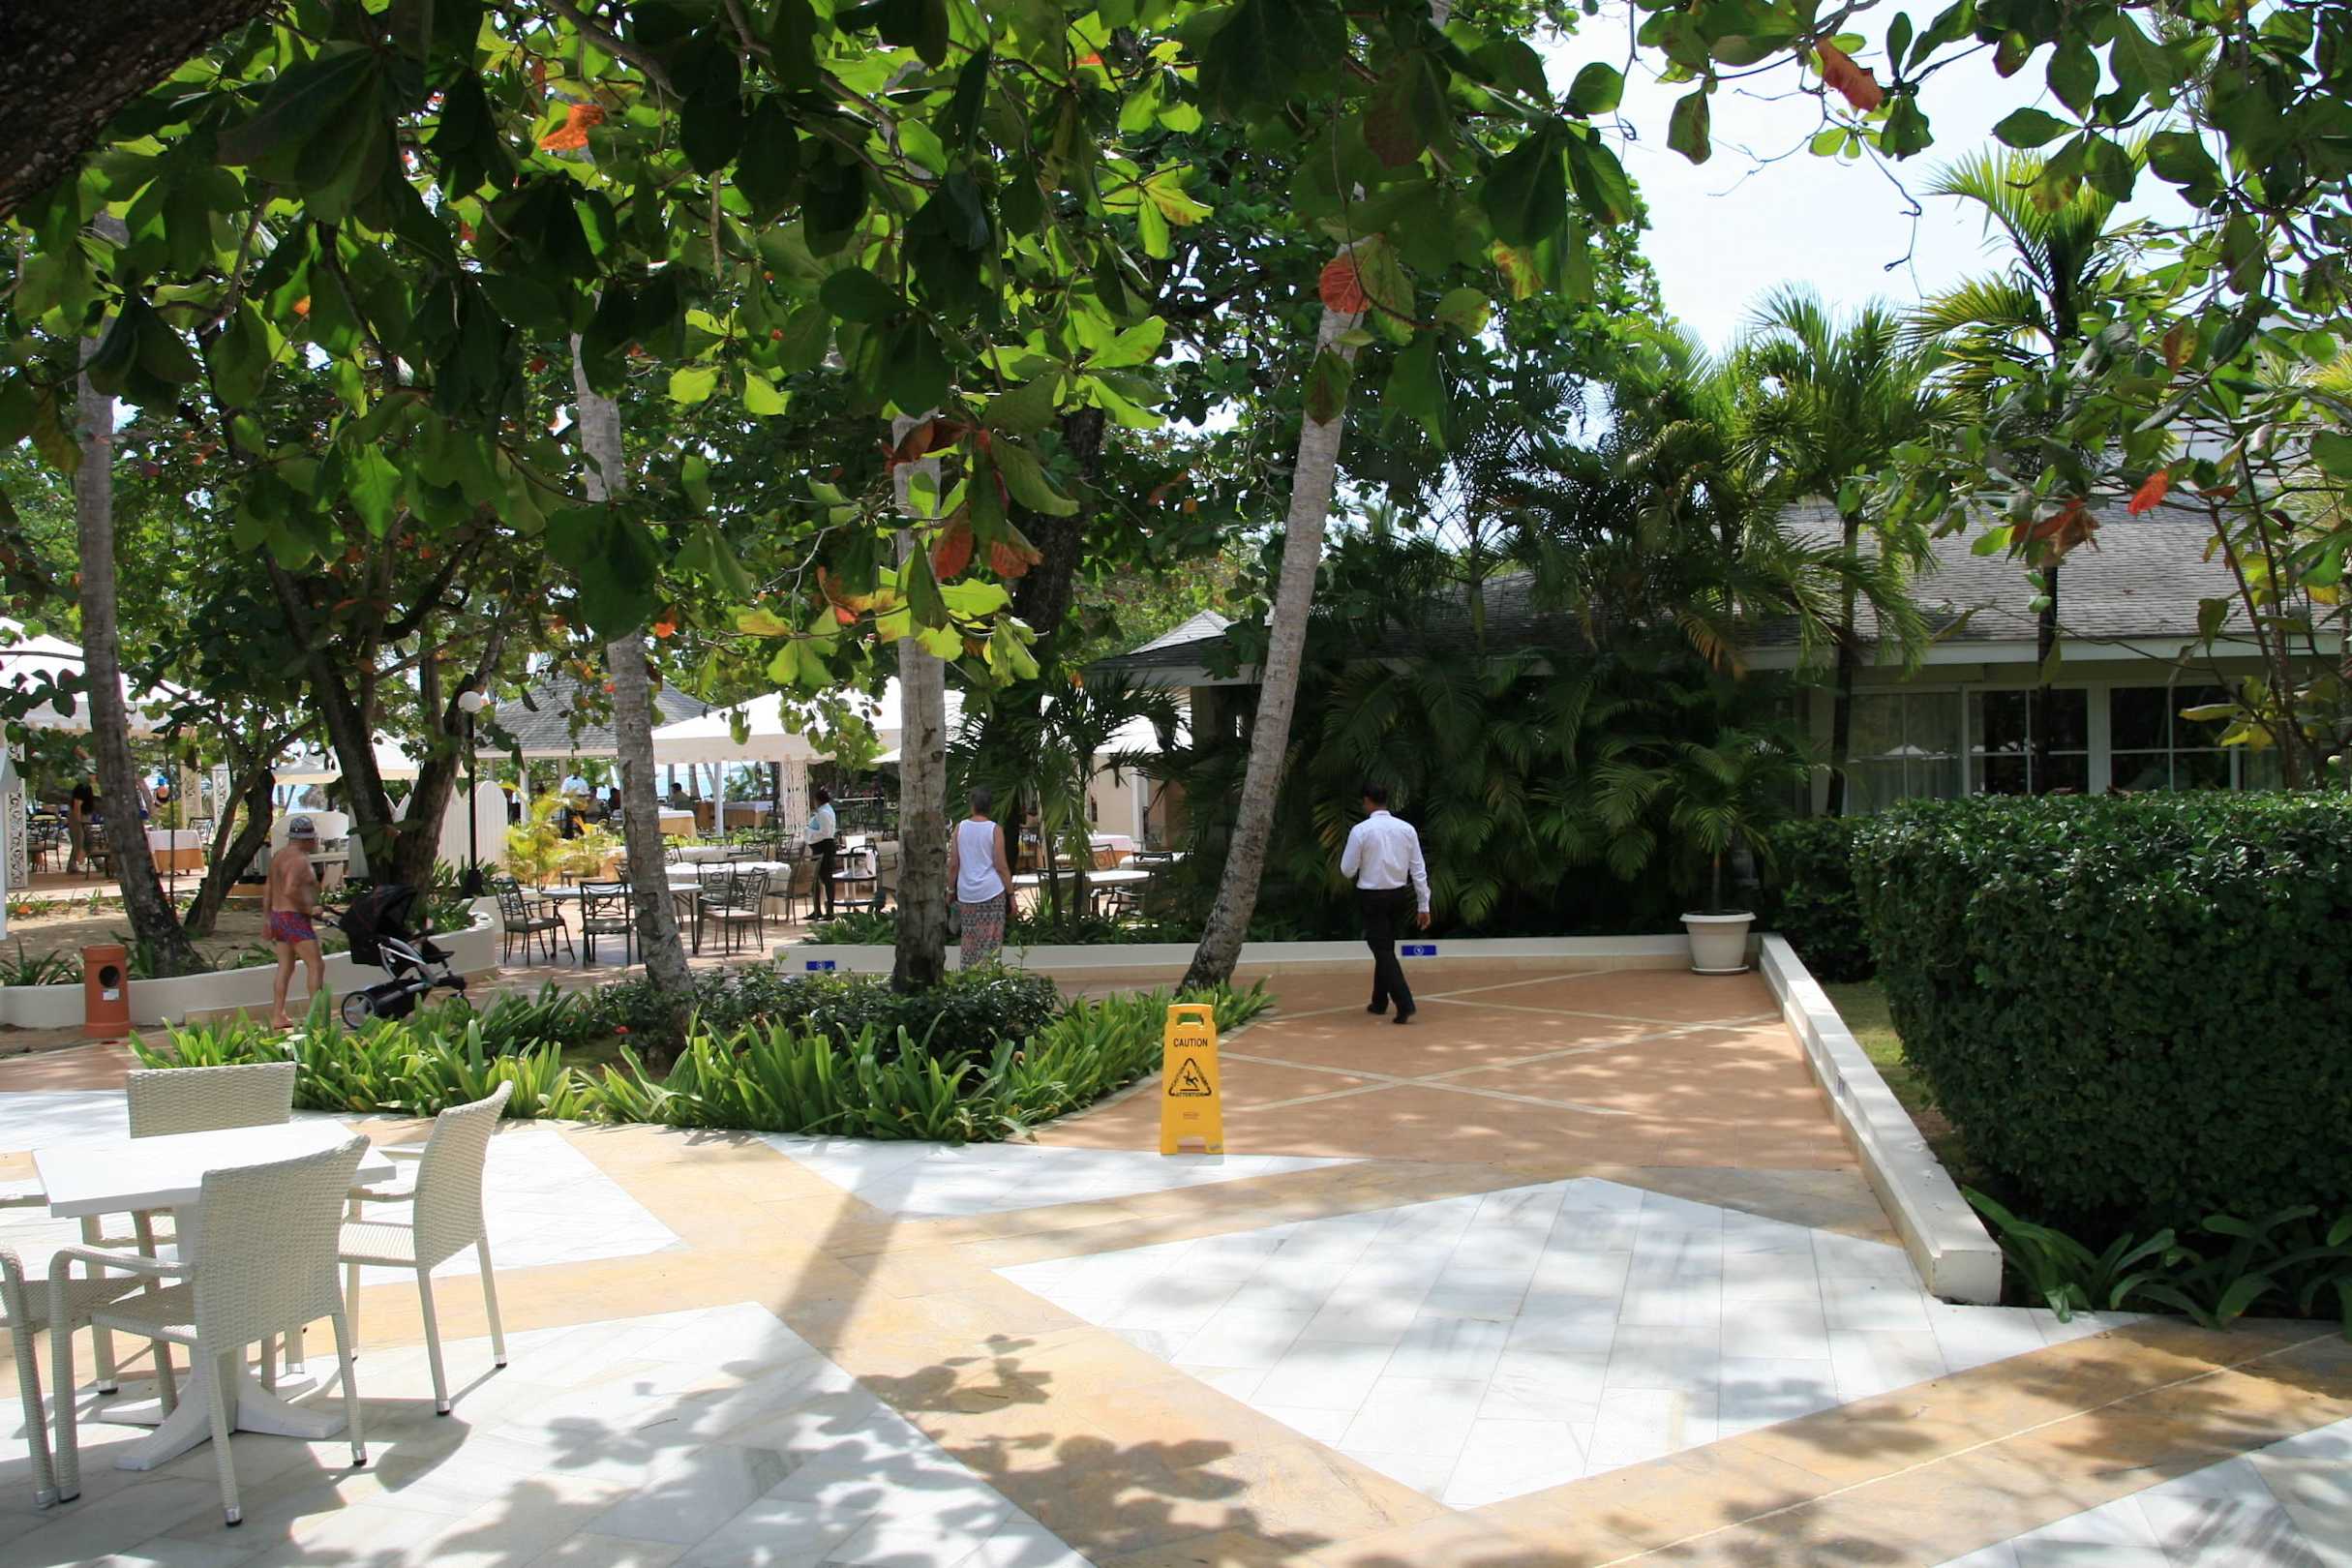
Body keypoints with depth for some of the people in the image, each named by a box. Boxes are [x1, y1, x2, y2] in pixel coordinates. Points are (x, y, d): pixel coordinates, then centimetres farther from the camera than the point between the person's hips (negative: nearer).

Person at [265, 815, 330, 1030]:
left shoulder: (279, 856, 14)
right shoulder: (299, 860, -17)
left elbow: (268, 890, 19)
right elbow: (290, 891, -29)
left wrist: (266, 918, 23)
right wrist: (308, 909, -18)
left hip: (278, 917, 10)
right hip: (295, 919, -10)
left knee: (285, 967, 13)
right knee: (317, 966, -6)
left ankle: (277, 1016, 13)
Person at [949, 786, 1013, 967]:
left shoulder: (960, 827, 0)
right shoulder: (995, 829, -8)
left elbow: (953, 864, 0)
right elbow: (1001, 866, -9)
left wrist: (950, 890, 12)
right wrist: (1011, 894, -2)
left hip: (967, 893, 3)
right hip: (992, 891, -3)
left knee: (970, 939, 13)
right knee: (991, 939, 4)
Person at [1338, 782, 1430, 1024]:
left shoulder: (1360, 830, -13)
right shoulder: (1407, 829, -1)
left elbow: (1347, 870, -9)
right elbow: (1418, 870, 0)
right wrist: (1424, 905, 5)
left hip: (1372, 897, -5)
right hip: (1399, 895, 5)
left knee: (1383, 951, -2)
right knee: (1386, 947, 20)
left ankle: (1405, 1005, -15)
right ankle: (1379, 1002, 30)